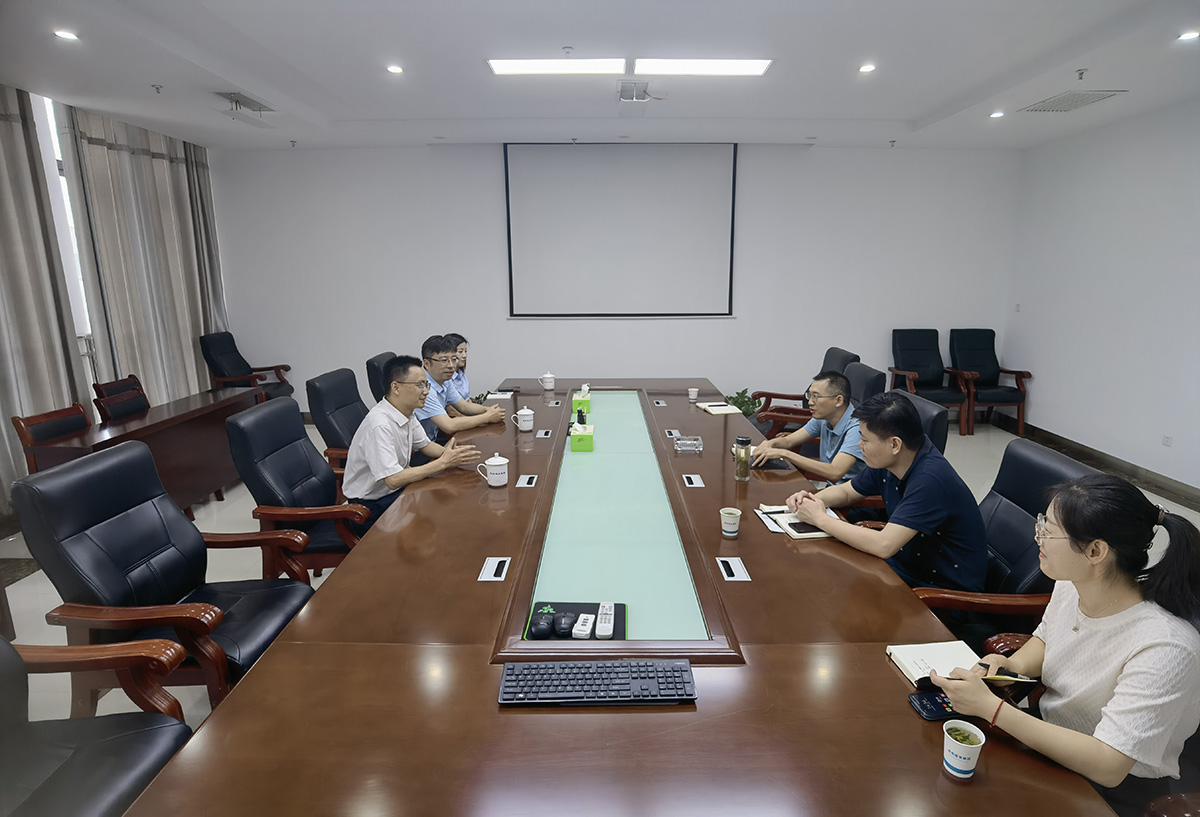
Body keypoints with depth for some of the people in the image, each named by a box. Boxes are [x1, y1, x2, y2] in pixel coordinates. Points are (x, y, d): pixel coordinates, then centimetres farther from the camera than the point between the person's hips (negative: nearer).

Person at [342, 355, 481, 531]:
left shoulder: (405, 411, -1)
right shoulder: (380, 425, -29)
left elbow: (424, 445, 14)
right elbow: (393, 480, -32)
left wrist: (448, 452, -9)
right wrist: (443, 462, -28)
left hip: (395, 489, 9)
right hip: (371, 506, -9)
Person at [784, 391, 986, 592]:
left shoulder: (930, 479, -29)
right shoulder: (887, 462, -4)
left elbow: (884, 545, -35)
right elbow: (845, 491, 14)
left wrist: (821, 519, -24)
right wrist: (812, 500, -8)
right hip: (905, 564, 7)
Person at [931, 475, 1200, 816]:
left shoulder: (1162, 647, -31)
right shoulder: (1070, 585, -10)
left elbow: (1107, 766, -32)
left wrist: (989, 706, -35)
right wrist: (1011, 665, -10)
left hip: (1114, 787, -6)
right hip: (1048, 735, 6)